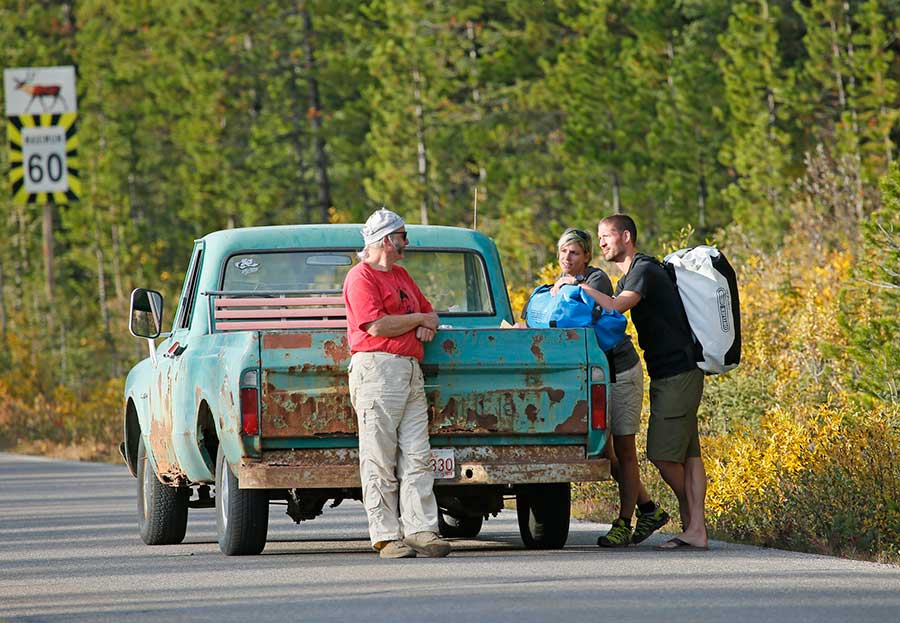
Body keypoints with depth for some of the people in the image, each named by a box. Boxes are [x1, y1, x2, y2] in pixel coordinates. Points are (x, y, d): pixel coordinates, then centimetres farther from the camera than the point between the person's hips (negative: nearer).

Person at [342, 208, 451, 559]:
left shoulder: (401, 276, 23)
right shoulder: (361, 277, -5)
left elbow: (429, 310, 31)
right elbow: (378, 326, -15)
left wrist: (429, 326, 6)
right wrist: (418, 319, -2)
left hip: (411, 371, 9)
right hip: (377, 369, -9)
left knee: (417, 457, 1)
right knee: (380, 461, -6)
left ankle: (421, 531, -3)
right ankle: (386, 536, -7)